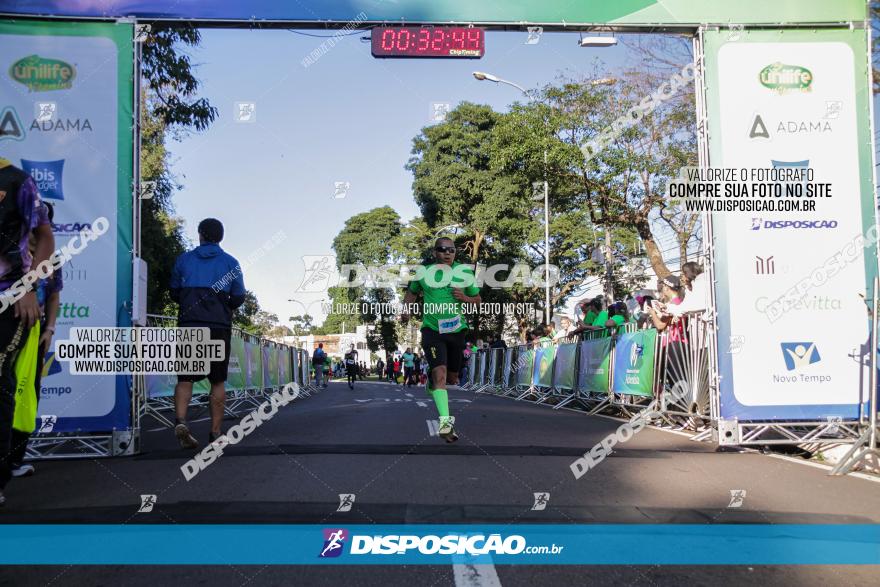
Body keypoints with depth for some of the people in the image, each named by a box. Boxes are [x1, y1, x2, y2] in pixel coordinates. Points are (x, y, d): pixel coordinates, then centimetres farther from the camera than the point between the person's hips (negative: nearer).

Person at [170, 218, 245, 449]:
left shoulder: (184, 259, 9)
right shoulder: (230, 262, 6)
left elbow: (174, 293, 13)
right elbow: (238, 298, 4)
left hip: (189, 325, 1)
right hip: (219, 326, 0)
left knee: (185, 378, 4)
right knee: (218, 381, 7)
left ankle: (180, 422, -19)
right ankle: (215, 433, 8)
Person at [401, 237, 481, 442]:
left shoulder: (464, 273, 2)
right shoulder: (423, 272, 1)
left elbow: (478, 299, 10)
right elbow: (412, 292, 18)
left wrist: (465, 298, -12)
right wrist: (406, 309, 0)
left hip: (457, 330, 3)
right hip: (432, 329, -3)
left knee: (452, 378, 14)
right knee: (440, 372, -20)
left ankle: (432, 382, 50)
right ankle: (445, 422, -21)